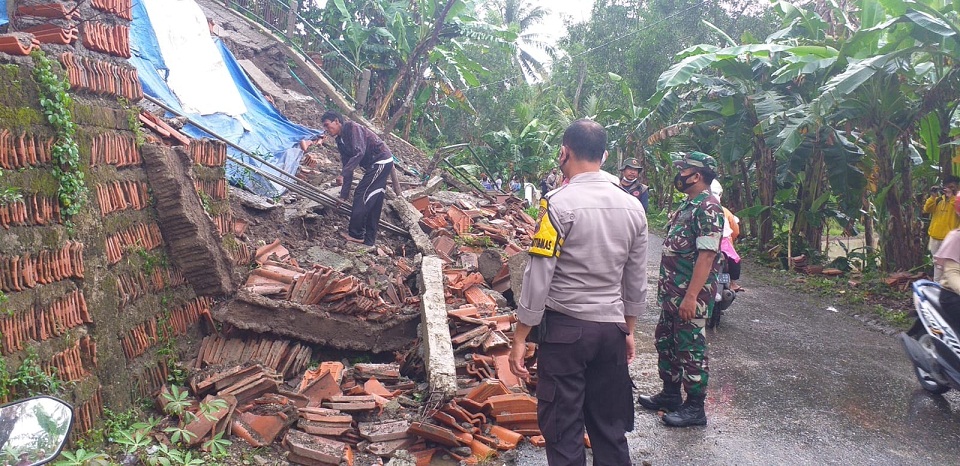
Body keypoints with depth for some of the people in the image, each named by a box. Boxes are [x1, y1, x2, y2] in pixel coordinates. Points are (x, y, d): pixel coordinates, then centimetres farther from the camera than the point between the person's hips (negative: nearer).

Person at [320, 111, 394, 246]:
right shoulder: (341, 142, 13)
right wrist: (343, 195, 13)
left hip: (381, 161, -9)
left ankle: (355, 234, 2)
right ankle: (368, 240, 14)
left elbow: (359, 153, -26)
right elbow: (348, 168, 15)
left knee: (361, 197, -7)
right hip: (376, 165, 9)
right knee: (373, 204, 10)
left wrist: (342, 175, -29)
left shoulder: (352, 127, -14)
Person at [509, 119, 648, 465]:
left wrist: (520, 338, -8)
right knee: (611, 430, 16)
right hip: (612, 329, 6)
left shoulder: (559, 204, -13)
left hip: (564, 328, -5)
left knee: (564, 433, 5)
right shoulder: (633, 207, 5)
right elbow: (635, 281, 12)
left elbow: (539, 277, -14)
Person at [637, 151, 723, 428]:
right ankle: (670, 394, 33)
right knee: (666, 342, 19)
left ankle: (694, 408, 13)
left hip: (690, 295, -10)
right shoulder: (688, 205, 13)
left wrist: (691, 297, -28)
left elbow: (706, 256, -25)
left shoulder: (708, 209, -19)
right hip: (672, 292, 10)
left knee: (690, 349, 1)